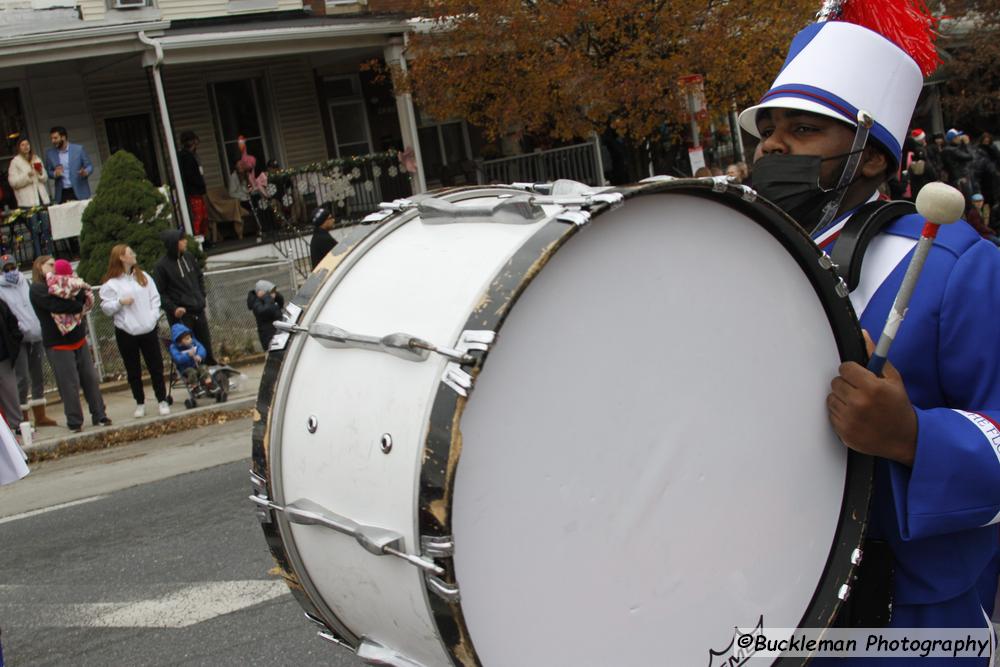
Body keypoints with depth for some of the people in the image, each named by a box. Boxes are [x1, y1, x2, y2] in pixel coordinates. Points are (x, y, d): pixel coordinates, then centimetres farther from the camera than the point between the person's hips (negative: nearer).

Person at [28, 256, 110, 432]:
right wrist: (79, 304, -9)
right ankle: (75, 423, 6)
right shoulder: (37, 289, -6)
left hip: (78, 339, 7)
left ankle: (99, 416, 15)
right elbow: (56, 305, -21)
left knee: (91, 378, 7)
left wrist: (82, 295, -17)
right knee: (70, 384, -4)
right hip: (58, 344, -7)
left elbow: (80, 298, 5)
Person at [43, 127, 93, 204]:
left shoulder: (78, 149, 0)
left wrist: (85, 172, -19)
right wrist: (54, 174, -11)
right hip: (61, 194, 2)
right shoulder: (50, 153, 7)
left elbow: (89, 166, 3)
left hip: (79, 192, -2)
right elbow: (48, 171, 12)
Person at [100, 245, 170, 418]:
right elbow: (106, 308, -4)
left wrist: (154, 316, -3)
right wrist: (120, 302, -19)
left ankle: (162, 401, 14)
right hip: (126, 333, -2)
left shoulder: (143, 276, 8)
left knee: (156, 367, 4)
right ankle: (140, 404, 18)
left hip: (148, 330, 3)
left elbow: (155, 298, 9)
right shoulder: (111, 283, -4)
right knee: (133, 371, 7)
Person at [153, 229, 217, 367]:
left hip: (198, 311, 6)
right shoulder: (161, 265, -14)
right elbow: (159, 293, -12)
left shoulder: (188, 257, 5)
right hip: (181, 315, -6)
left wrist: (201, 297, 12)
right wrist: (173, 308, -19)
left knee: (206, 345, 16)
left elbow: (199, 277, 20)